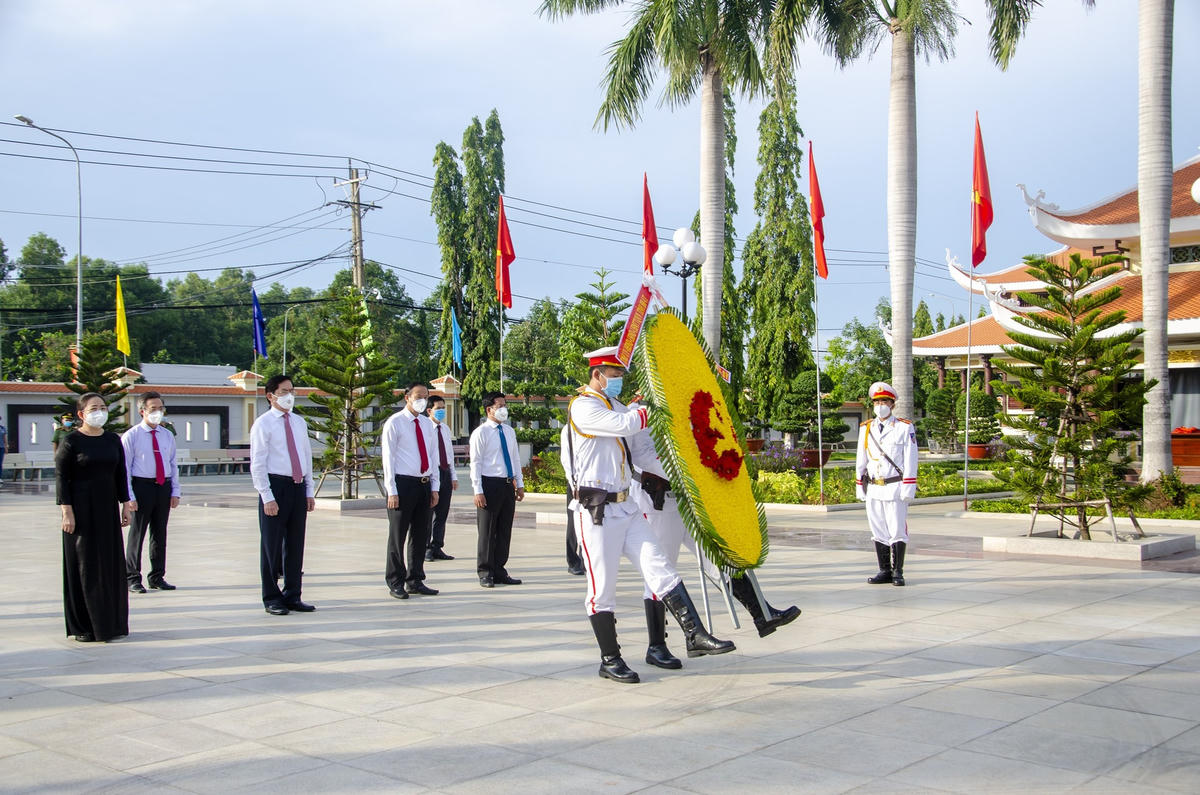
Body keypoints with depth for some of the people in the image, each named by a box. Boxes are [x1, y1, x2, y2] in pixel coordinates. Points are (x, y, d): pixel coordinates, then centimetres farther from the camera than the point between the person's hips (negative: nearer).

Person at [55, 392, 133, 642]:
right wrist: (67, 512, -14)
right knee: (83, 565, 0)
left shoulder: (113, 440, 8)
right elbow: (60, 478, -9)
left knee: (111, 564, 6)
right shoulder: (70, 441, -6)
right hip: (81, 510, -5)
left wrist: (126, 504, 7)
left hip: (107, 509, 5)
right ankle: (82, 626, 7)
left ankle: (111, 623, 15)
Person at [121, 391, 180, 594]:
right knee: (137, 533, 0)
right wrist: (129, 497, -12)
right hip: (142, 486, -5)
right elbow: (125, 468, -5)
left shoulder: (168, 436, 11)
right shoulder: (131, 436, -3)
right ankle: (133, 578, 9)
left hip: (164, 487, 5)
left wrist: (175, 492, 6)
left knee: (160, 534, 11)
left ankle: (157, 577, 20)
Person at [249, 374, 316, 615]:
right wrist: (267, 497, -14)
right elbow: (257, 464, -8)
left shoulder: (300, 423, 14)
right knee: (272, 546, 2)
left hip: (298, 487, 6)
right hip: (276, 486, -6)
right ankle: (272, 599, 11)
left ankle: (292, 596, 20)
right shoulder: (263, 424, -5)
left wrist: (309, 491, 12)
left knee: (295, 544, 11)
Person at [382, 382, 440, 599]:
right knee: (398, 536, -1)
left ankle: (415, 581, 20)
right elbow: (388, 458, -7)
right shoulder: (394, 423, -3)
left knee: (421, 535, 10)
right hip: (403, 483, -6)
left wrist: (435, 487, 9)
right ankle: (395, 583, 7)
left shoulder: (428, 424, 14)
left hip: (424, 484, 6)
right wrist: (392, 491, -12)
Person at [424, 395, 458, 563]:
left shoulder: (446, 429, 14)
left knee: (442, 514, 10)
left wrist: (453, 476, 14)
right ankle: (425, 549, 6)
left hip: (446, 472, 7)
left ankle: (437, 548, 19)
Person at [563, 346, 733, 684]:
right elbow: (624, 425, -21)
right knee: (602, 587, -1)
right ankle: (610, 660, 8)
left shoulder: (615, 406, 20)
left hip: (625, 507, 8)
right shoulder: (582, 407, -10)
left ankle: (695, 635, -5)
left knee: (660, 568, -2)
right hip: (596, 512, -8)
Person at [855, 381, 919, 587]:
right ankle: (884, 571, 14)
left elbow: (910, 461, -4)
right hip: (873, 489, 4)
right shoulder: (866, 429, 11)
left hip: (895, 488, -4)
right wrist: (859, 486, 11)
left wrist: (908, 488, -8)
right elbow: (861, 460, 14)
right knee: (879, 531, 7)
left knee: (897, 531, -2)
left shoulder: (905, 428, -1)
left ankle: (897, 572, 5)